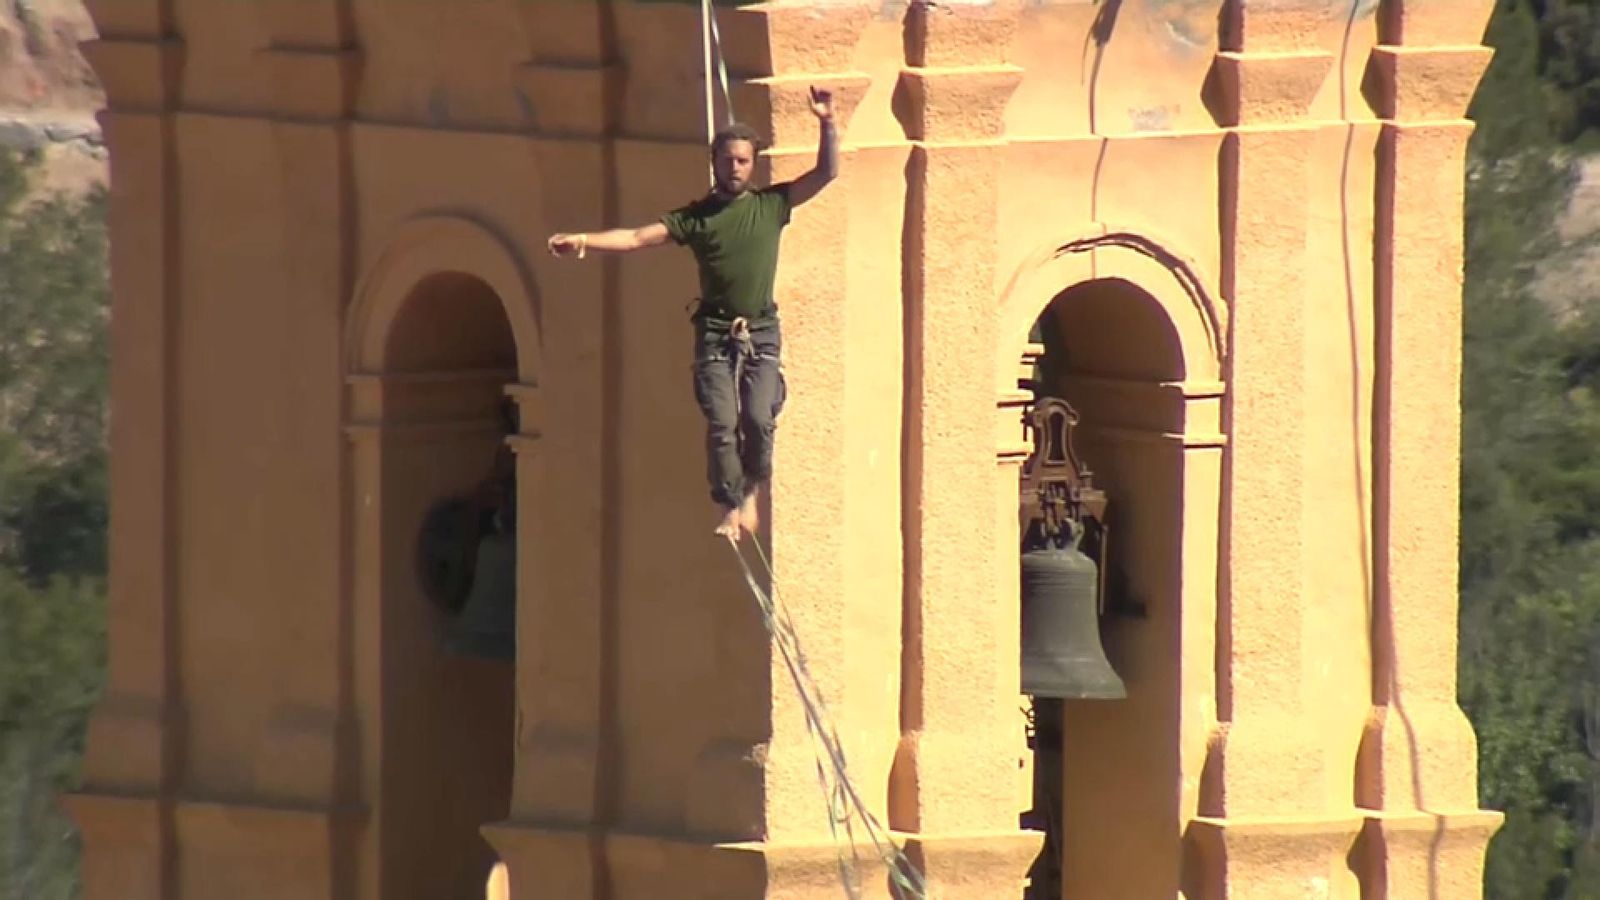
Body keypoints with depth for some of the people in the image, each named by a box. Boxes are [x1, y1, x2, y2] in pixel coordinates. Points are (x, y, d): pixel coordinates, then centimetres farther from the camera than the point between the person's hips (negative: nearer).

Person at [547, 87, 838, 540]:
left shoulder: (771, 205, 9)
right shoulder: (697, 217, 6)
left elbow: (826, 173, 7)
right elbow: (637, 237, 0)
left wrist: (827, 125, -6)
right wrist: (585, 241, -13)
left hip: (761, 331, 0)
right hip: (715, 332, 0)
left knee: (759, 417, -14)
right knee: (721, 422, -11)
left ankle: (752, 491, 10)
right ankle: (729, 508, -4)